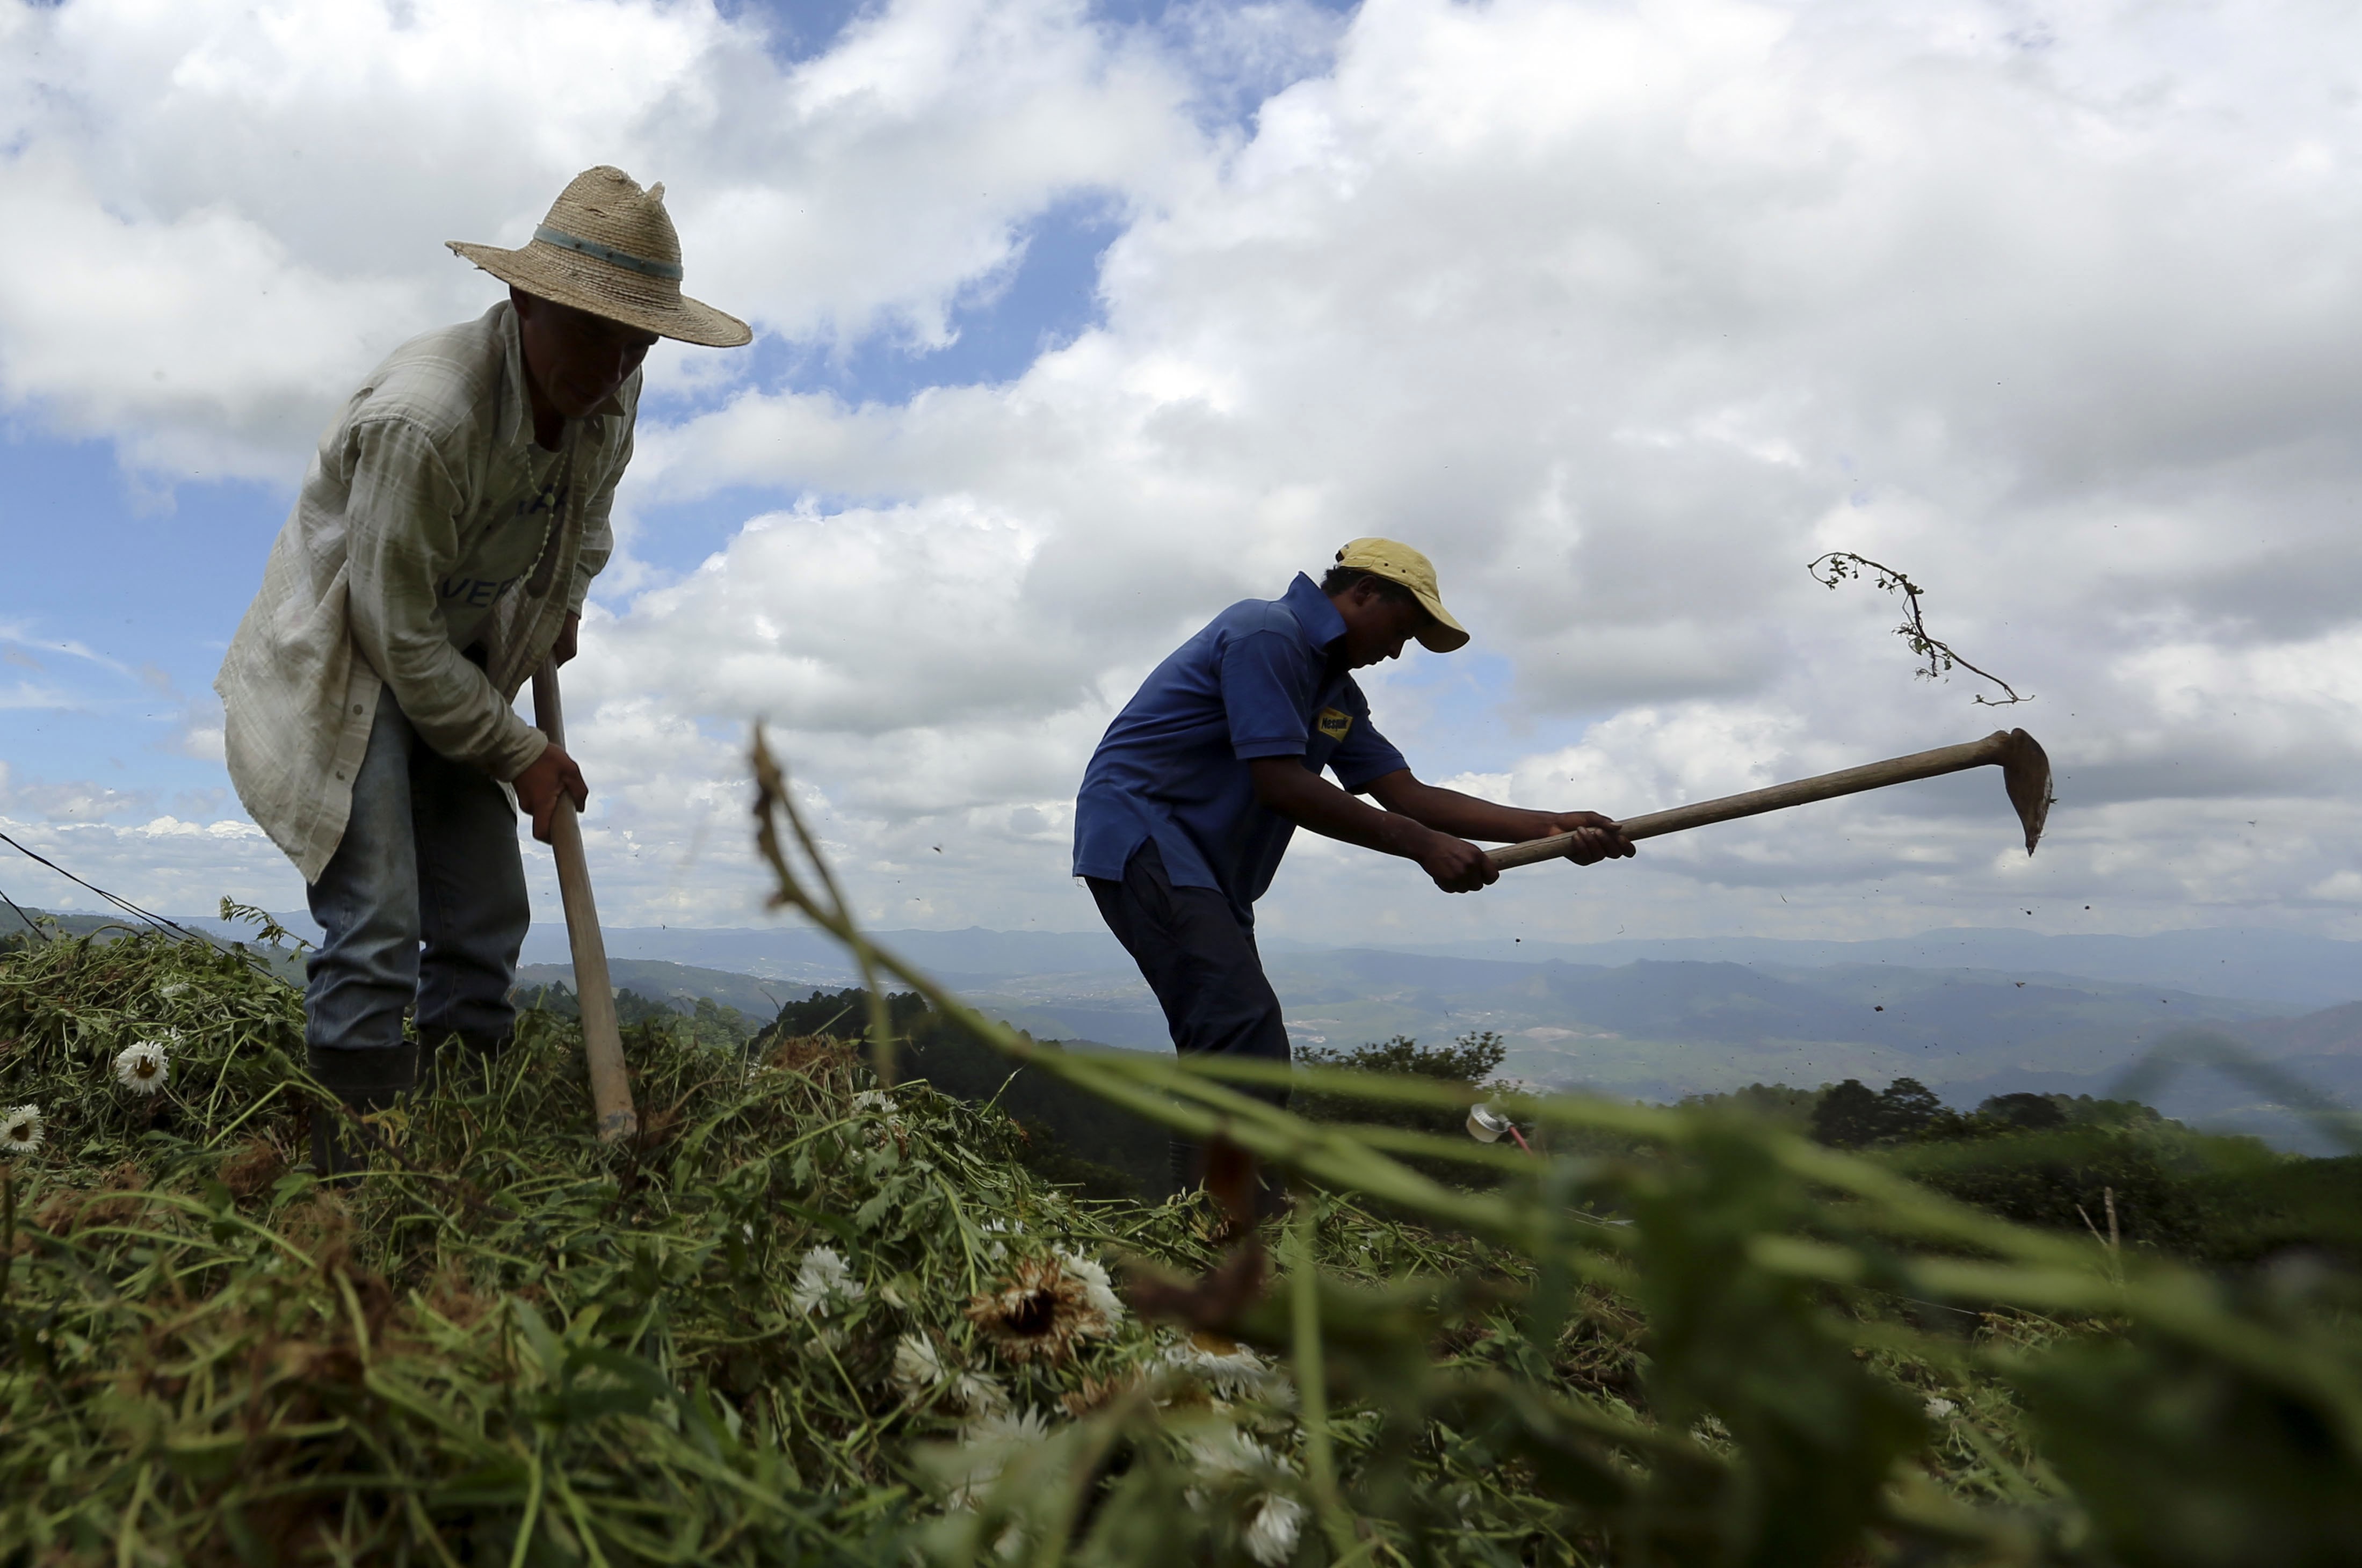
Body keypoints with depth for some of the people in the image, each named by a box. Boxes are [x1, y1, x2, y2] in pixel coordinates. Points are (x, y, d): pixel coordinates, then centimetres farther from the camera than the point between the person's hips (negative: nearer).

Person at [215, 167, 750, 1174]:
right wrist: (518, 755, -15)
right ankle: (353, 1171, -6)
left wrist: (565, 598, 9)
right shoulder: (422, 417, -30)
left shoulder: (612, 395, -8)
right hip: (348, 665, -7)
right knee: (375, 936, -16)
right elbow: (399, 636, -23)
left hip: (459, 666, 7)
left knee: (486, 925, 3)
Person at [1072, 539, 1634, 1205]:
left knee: (1228, 1054, 7)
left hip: (1199, 863, 10)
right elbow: (1280, 784, -20)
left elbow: (1405, 792, 10)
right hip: (1139, 830, -10)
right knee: (1245, 1035, -22)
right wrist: (1423, 845, -17)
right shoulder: (1267, 633, -12)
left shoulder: (1337, 691, 18)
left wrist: (1551, 826, 2)